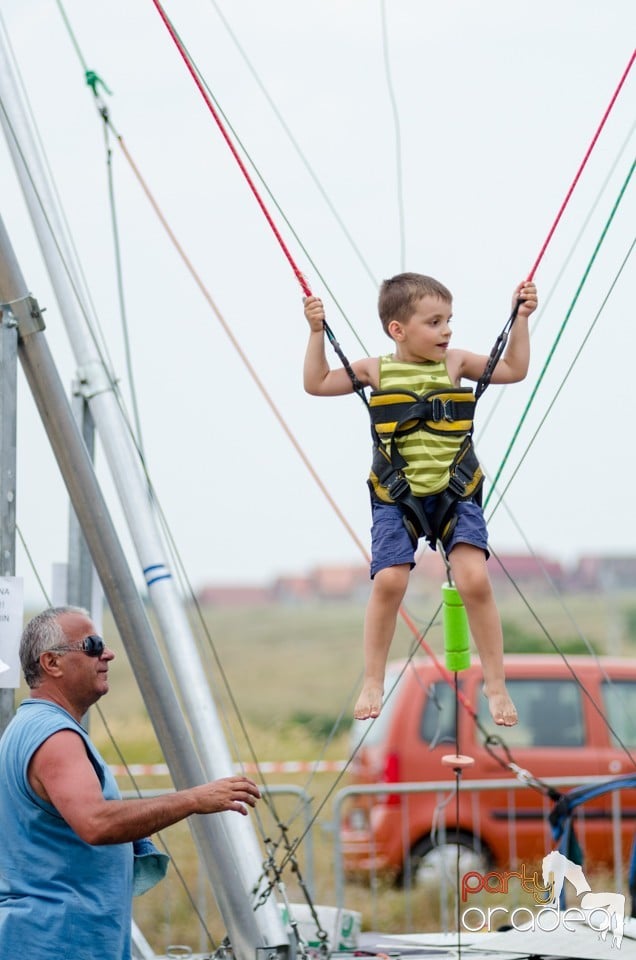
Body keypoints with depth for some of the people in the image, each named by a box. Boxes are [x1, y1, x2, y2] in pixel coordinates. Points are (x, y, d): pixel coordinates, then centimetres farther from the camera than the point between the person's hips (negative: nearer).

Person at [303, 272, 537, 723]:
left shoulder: (455, 362, 4)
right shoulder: (376, 370, 3)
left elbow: (513, 370, 9)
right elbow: (317, 383, 6)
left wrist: (521, 319, 2)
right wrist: (317, 332, -2)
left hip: (454, 491, 0)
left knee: (475, 580, -15)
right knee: (389, 582, -14)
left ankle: (496, 684, -1)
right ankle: (373, 682, 6)